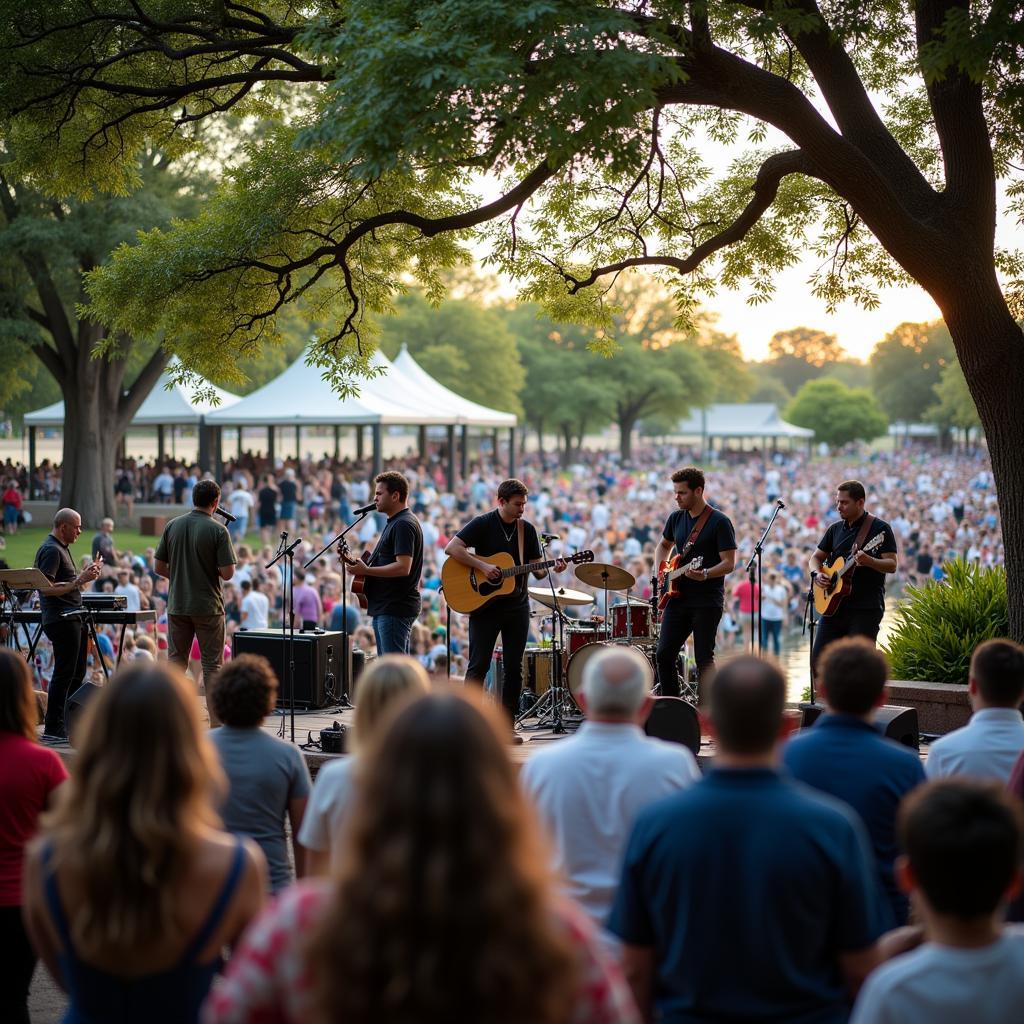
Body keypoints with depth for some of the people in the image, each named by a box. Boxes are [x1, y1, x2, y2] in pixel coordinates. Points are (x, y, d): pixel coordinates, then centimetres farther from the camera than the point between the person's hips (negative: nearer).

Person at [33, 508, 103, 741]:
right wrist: (79, 582, -21)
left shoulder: (62, 548, 18)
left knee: (76, 674, 14)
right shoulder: (51, 550, -14)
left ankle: (71, 724, 21)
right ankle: (53, 730, -4)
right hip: (61, 619, -10)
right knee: (64, 674, -8)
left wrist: (85, 574, 13)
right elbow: (46, 588, -22)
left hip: (72, 618, 10)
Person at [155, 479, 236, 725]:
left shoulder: (172, 526, 2)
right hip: (208, 607, -4)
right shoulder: (218, 530, -11)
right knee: (212, 665, 3)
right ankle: (216, 724, 4)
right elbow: (227, 573, -14)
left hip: (177, 605, 4)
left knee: (176, 662, 11)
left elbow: (159, 567, 4)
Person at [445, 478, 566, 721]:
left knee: (514, 667, 5)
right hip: (484, 603, -4)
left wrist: (551, 568, -12)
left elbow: (537, 571, 9)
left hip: (517, 605, 4)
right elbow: (451, 548, -15)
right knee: (479, 665, -4)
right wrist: (483, 566, -21)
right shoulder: (483, 524, -6)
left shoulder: (527, 530, 8)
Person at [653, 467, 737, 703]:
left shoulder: (719, 522, -9)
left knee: (703, 659, -3)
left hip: (707, 602, -6)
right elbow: (664, 545, 28)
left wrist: (705, 574, -29)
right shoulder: (676, 518, 9)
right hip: (678, 598, 6)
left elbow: (729, 563, -12)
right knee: (664, 654, 1)